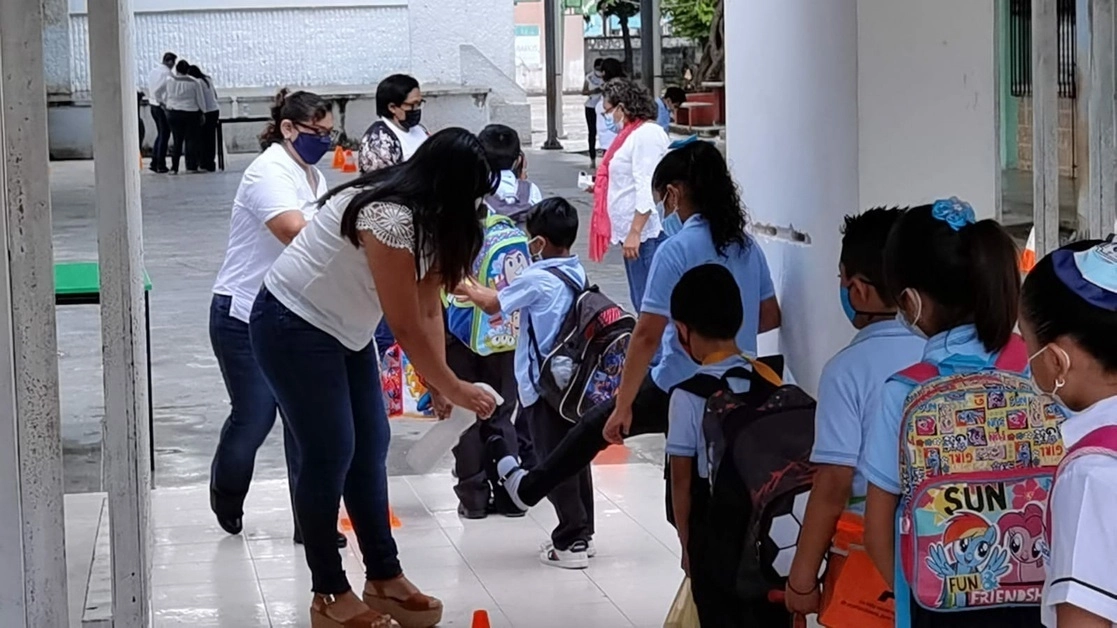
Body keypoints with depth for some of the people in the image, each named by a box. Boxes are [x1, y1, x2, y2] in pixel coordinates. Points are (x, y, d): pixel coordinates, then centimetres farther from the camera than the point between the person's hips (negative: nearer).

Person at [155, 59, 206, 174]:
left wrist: (163, 102, 21)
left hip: (173, 113, 2)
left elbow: (157, 92, 9)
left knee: (177, 140, 9)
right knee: (191, 140, 4)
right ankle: (191, 166, 1)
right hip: (191, 113, -2)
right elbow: (200, 100, 1)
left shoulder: (169, 81, 0)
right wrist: (202, 113, 12)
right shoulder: (194, 83, -5)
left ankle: (174, 167, 4)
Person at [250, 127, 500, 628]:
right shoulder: (390, 217, -29)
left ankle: (383, 577, 18)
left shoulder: (426, 217, 1)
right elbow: (406, 325, -25)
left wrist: (437, 381, -9)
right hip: (293, 327, -10)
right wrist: (453, 388, -16)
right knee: (329, 455, -6)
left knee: (370, 447, 10)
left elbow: (429, 307, 0)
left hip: (341, 329, 10)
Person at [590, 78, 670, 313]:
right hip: (633, 232, 11)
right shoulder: (633, 134, 19)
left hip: (644, 233, -11)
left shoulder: (646, 134, -13)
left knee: (647, 302, -10)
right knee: (640, 301, 14)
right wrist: (601, 186, 20)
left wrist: (635, 232, -24)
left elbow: (647, 189, -21)